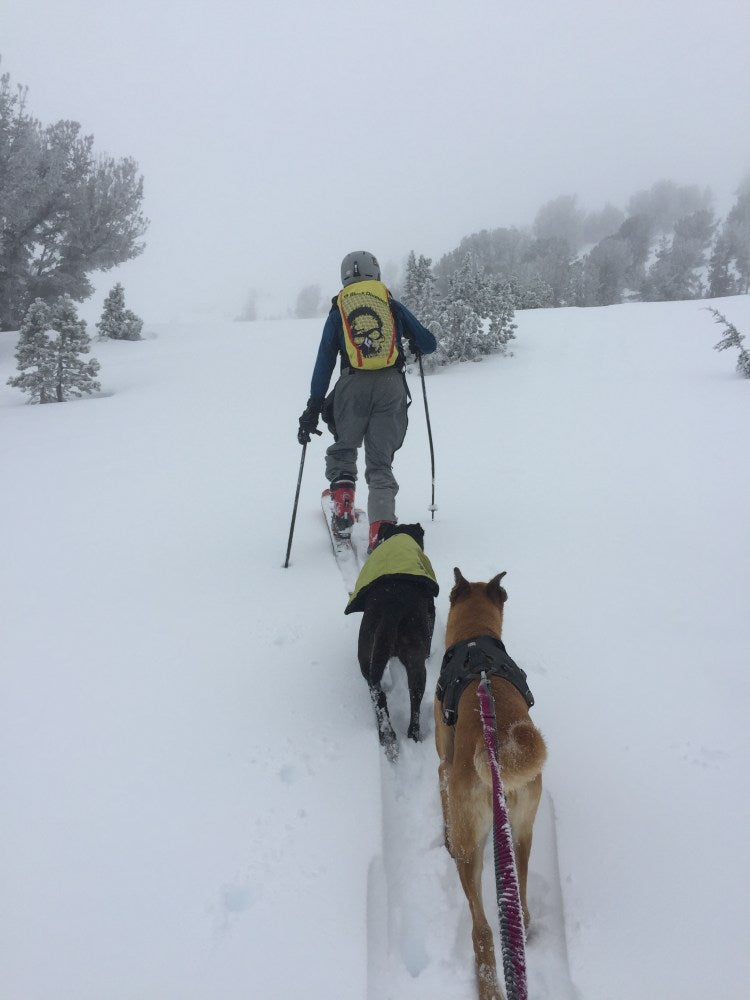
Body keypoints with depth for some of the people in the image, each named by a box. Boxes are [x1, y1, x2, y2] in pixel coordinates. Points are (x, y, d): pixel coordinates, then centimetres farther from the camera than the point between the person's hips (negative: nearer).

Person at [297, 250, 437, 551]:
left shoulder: (338, 310, 12)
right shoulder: (392, 305, 12)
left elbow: (324, 362, 7)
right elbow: (428, 343, 15)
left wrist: (313, 408, 8)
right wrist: (413, 347, 39)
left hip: (354, 386, 0)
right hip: (391, 386, 0)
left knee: (343, 450, 21)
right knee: (380, 462, 5)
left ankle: (342, 512, 3)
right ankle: (380, 529, -11)